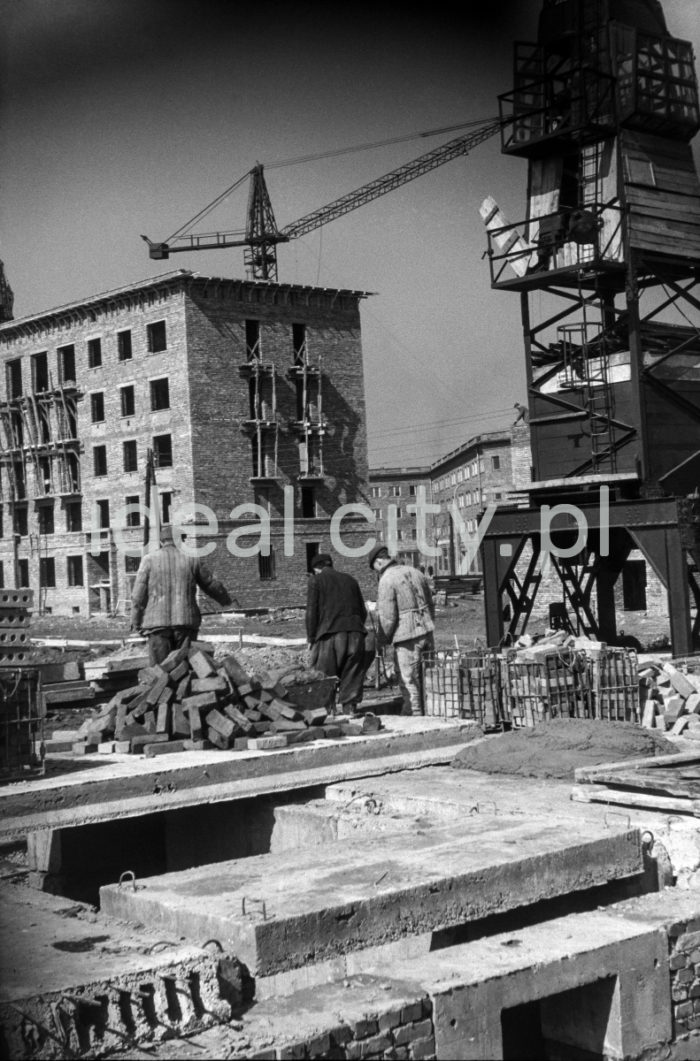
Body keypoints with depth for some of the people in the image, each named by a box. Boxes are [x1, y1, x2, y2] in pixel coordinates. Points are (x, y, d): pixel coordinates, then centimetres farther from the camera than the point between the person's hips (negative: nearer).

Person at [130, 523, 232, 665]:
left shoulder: (149, 560, 2)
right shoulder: (191, 559, 7)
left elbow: (138, 596, 1)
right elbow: (212, 585, 18)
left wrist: (135, 622, 11)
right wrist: (226, 599, 37)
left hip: (157, 624, -1)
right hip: (186, 622, 1)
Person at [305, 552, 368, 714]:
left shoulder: (316, 580, 6)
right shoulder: (350, 580, 21)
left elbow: (311, 612, -2)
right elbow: (363, 611, 20)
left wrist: (311, 639, 3)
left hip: (330, 635, -4)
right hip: (355, 634, 4)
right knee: (352, 678, 7)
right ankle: (350, 710, 1)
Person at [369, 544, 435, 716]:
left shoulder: (386, 581, -11)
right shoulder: (414, 572, 12)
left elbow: (387, 617, -14)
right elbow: (430, 605, 17)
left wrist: (385, 639, 2)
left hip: (406, 636, -8)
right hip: (426, 632, 8)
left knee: (409, 681, 0)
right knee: (418, 678, 15)